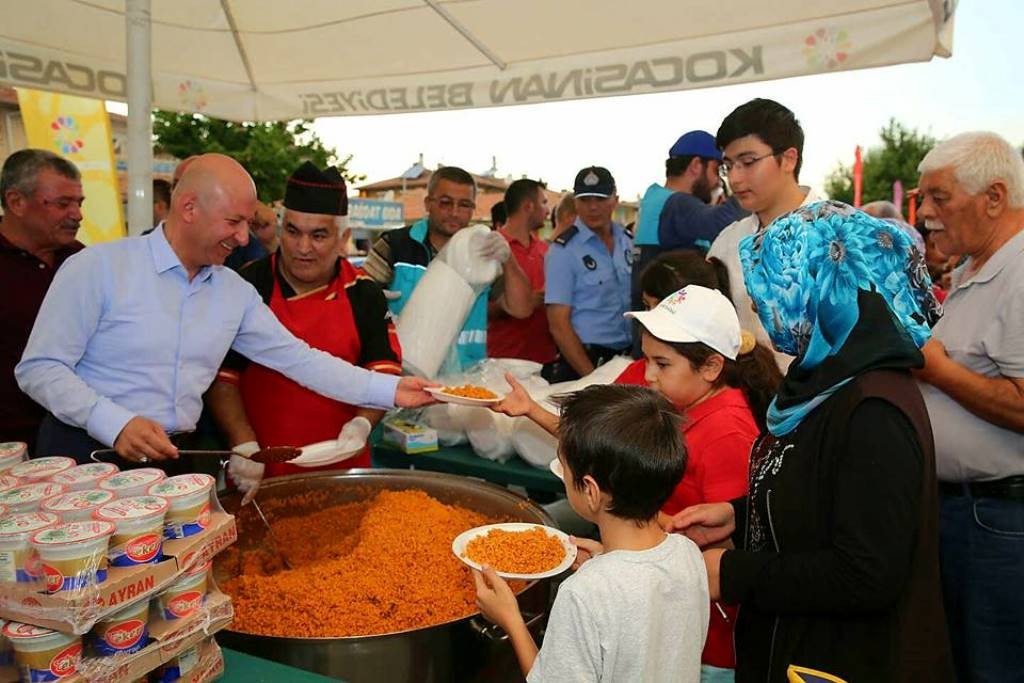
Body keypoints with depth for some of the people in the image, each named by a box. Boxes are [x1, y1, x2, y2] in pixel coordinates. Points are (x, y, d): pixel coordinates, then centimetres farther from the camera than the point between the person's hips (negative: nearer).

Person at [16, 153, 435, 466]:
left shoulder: (237, 292, 5)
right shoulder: (98, 268, -9)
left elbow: (298, 358, 3)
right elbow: (40, 368, -8)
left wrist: (390, 390, -4)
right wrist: (115, 423, -22)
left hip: (174, 460, 5)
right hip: (86, 454, -4)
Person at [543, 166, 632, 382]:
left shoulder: (628, 242, 7)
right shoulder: (563, 250, -9)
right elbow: (559, 325, -12)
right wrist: (593, 377, -16)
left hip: (627, 358, 5)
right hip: (582, 361, -5)